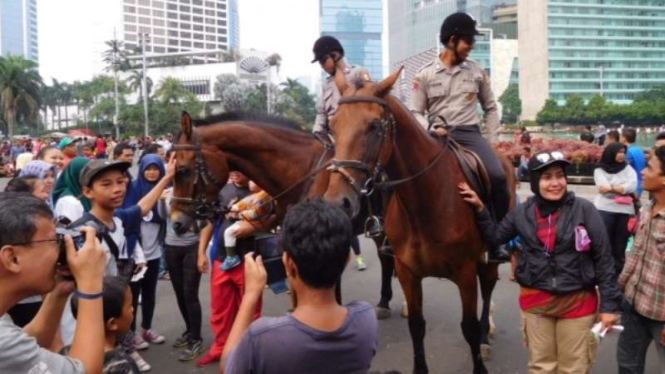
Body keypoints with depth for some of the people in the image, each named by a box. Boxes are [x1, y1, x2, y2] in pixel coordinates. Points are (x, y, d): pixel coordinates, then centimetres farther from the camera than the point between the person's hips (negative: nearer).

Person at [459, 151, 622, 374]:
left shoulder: (584, 210, -11)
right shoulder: (523, 213, -2)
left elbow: (603, 259, -7)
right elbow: (495, 237, 13)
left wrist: (609, 304, -8)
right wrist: (480, 209, 1)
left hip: (578, 301, -2)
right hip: (535, 301, 2)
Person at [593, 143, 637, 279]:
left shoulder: (628, 168, 13)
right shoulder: (600, 170, 6)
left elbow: (633, 186, -4)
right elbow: (604, 188, -9)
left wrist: (611, 188, -11)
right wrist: (624, 189, -3)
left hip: (625, 212, 3)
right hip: (605, 210, -3)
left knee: (620, 246, 6)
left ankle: (617, 277, 13)